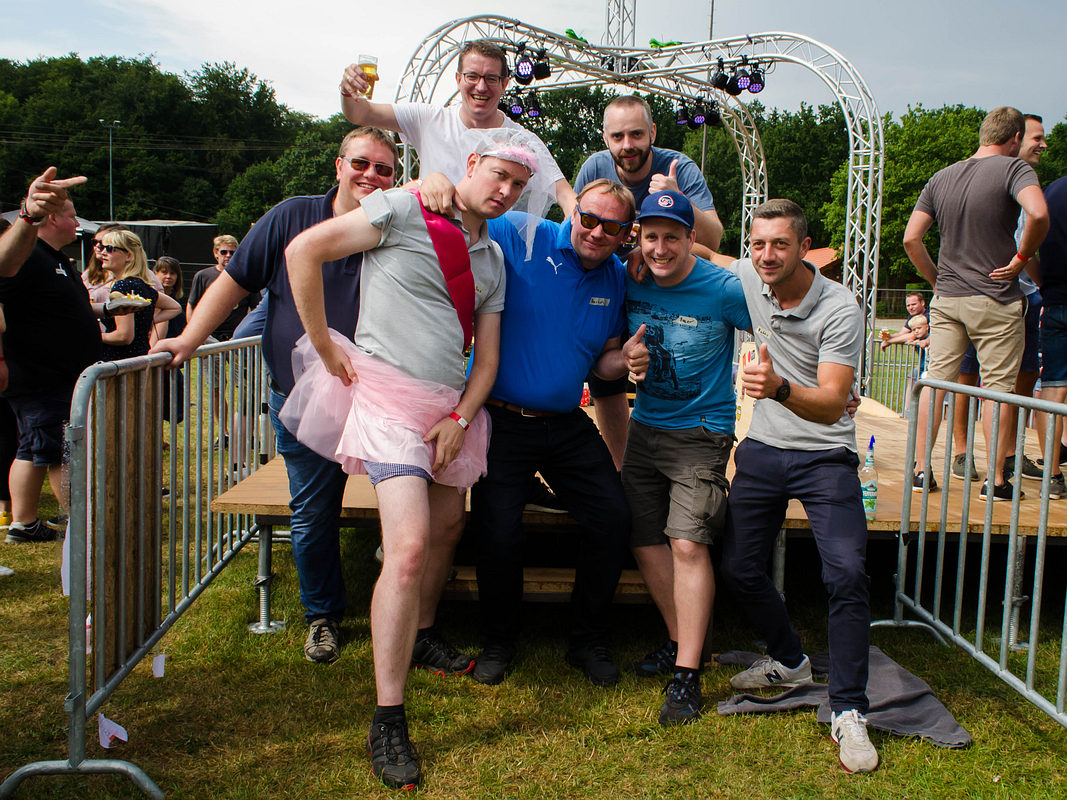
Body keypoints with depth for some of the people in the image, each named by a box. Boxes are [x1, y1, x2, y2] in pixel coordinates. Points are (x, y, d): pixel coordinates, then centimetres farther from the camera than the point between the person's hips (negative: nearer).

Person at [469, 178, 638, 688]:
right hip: (503, 421, -5)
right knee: (499, 534, -10)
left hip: (567, 426, 5)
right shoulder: (517, 237, -9)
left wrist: (625, 359, -7)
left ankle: (587, 640, 21)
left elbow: (604, 360, 14)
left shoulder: (615, 279, 6)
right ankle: (499, 641, 19)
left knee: (614, 519, -1)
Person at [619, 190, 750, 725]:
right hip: (645, 427, 6)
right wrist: (628, 357, -7)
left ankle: (686, 674, -8)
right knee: (645, 540, 6)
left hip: (702, 434, -6)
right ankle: (681, 641, 25)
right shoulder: (630, 282, 0)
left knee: (687, 544, -15)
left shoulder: (724, 290, -15)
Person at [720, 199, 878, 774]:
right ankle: (788, 661, 30)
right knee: (739, 569, 4)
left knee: (847, 574, -18)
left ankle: (848, 711, -7)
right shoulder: (745, 279, -3)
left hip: (824, 456, -5)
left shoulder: (839, 309, -18)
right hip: (762, 450, 5)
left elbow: (832, 404, -27)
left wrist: (779, 388, -46)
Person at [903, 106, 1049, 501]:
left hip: (947, 299, 5)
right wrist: (1022, 257, -12)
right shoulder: (1013, 168, -8)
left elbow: (911, 239, 4)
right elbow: (1038, 214, -27)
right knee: (998, 386, 3)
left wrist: (937, 279, 13)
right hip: (996, 302, -4)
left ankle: (921, 469, 10)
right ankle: (996, 480, 8)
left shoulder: (941, 178, 9)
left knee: (936, 380, 8)